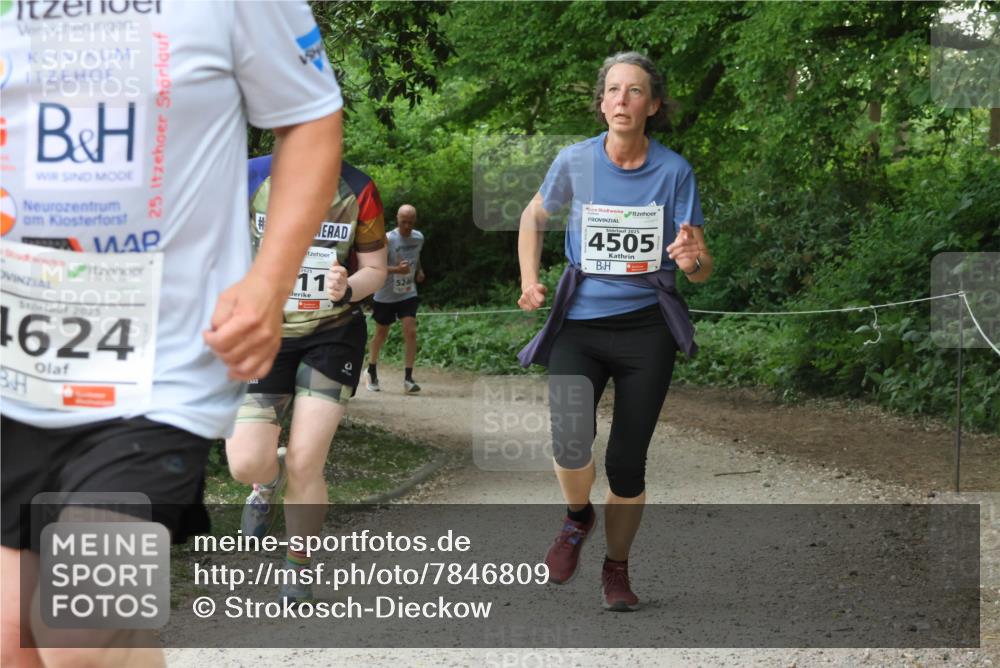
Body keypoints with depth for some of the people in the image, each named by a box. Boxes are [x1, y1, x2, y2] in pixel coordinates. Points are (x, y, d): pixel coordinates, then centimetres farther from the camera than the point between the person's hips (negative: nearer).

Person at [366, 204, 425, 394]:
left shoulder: (419, 238, 0)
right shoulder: (388, 239, -18)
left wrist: (419, 270, 3)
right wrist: (396, 269, -36)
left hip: (408, 294, 3)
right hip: (386, 295, -3)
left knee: (410, 331, -14)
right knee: (381, 333, 11)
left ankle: (408, 378, -12)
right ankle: (372, 370, 35)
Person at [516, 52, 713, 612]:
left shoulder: (674, 170, -4)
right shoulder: (575, 161, -2)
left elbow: (703, 269, -3)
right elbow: (535, 215, 18)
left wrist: (693, 259, -26)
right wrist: (530, 280, 5)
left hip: (647, 327, 0)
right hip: (579, 323, 0)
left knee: (628, 462, 2)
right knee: (570, 439, -22)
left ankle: (617, 569, 26)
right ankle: (578, 518, 11)